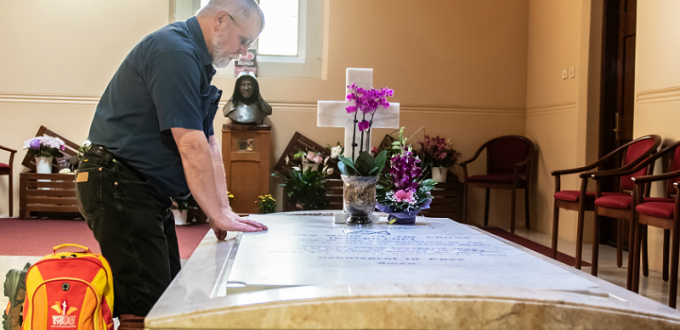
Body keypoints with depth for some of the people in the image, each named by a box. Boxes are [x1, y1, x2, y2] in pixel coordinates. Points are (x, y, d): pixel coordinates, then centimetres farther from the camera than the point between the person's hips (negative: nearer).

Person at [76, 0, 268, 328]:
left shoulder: (196, 61, 15)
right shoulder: (174, 51, -18)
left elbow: (209, 144, 12)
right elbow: (191, 145, -23)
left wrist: (224, 211, 5)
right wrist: (217, 215, -18)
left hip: (148, 190, 11)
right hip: (118, 186, -11)